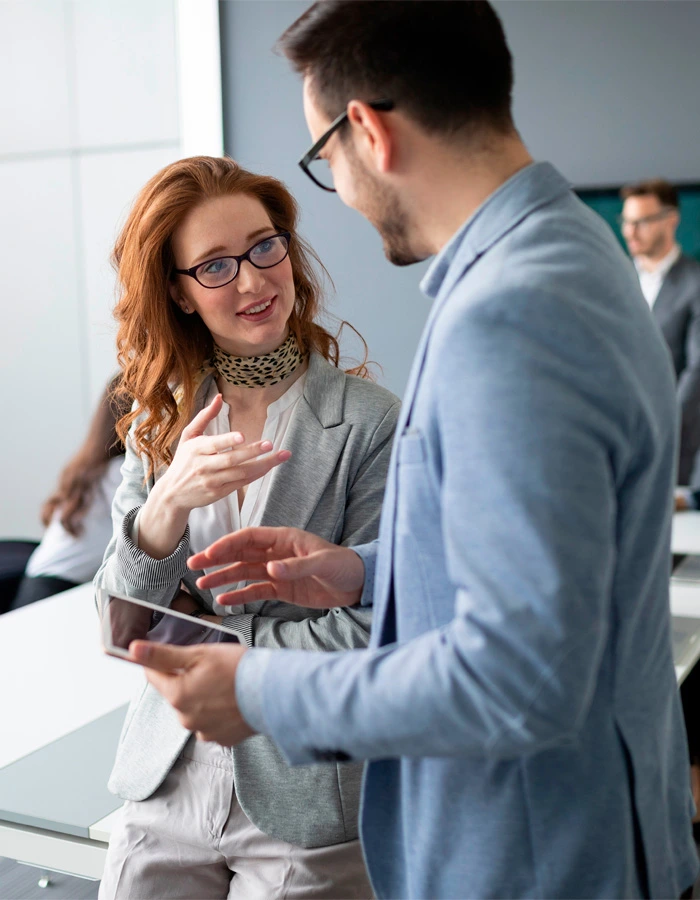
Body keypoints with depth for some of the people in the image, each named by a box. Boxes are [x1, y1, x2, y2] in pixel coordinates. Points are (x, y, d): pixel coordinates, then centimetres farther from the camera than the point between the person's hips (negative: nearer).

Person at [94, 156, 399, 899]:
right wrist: (166, 509, -21)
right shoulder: (161, 421, 1)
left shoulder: (368, 420, -13)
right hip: (167, 789, 4)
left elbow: (370, 629, -13)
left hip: (305, 807, -3)